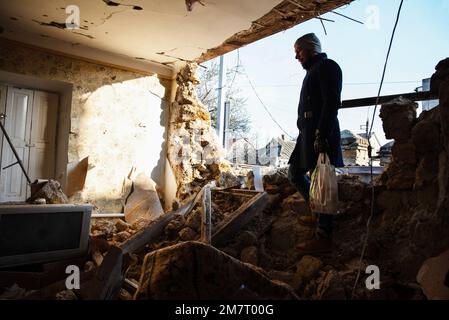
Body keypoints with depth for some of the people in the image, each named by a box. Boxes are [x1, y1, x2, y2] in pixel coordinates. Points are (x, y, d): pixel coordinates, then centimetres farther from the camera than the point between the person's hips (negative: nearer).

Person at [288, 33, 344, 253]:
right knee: (295, 173, 15)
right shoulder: (313, 70, 24)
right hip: (308, 133, 10)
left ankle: (324, 237, 0)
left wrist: (321, 135, -25)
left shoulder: (327, 66, -5)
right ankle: (318, 214, 27)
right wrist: (307, 133, 17)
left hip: (320, 133, -10)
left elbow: (332, 103, -17)